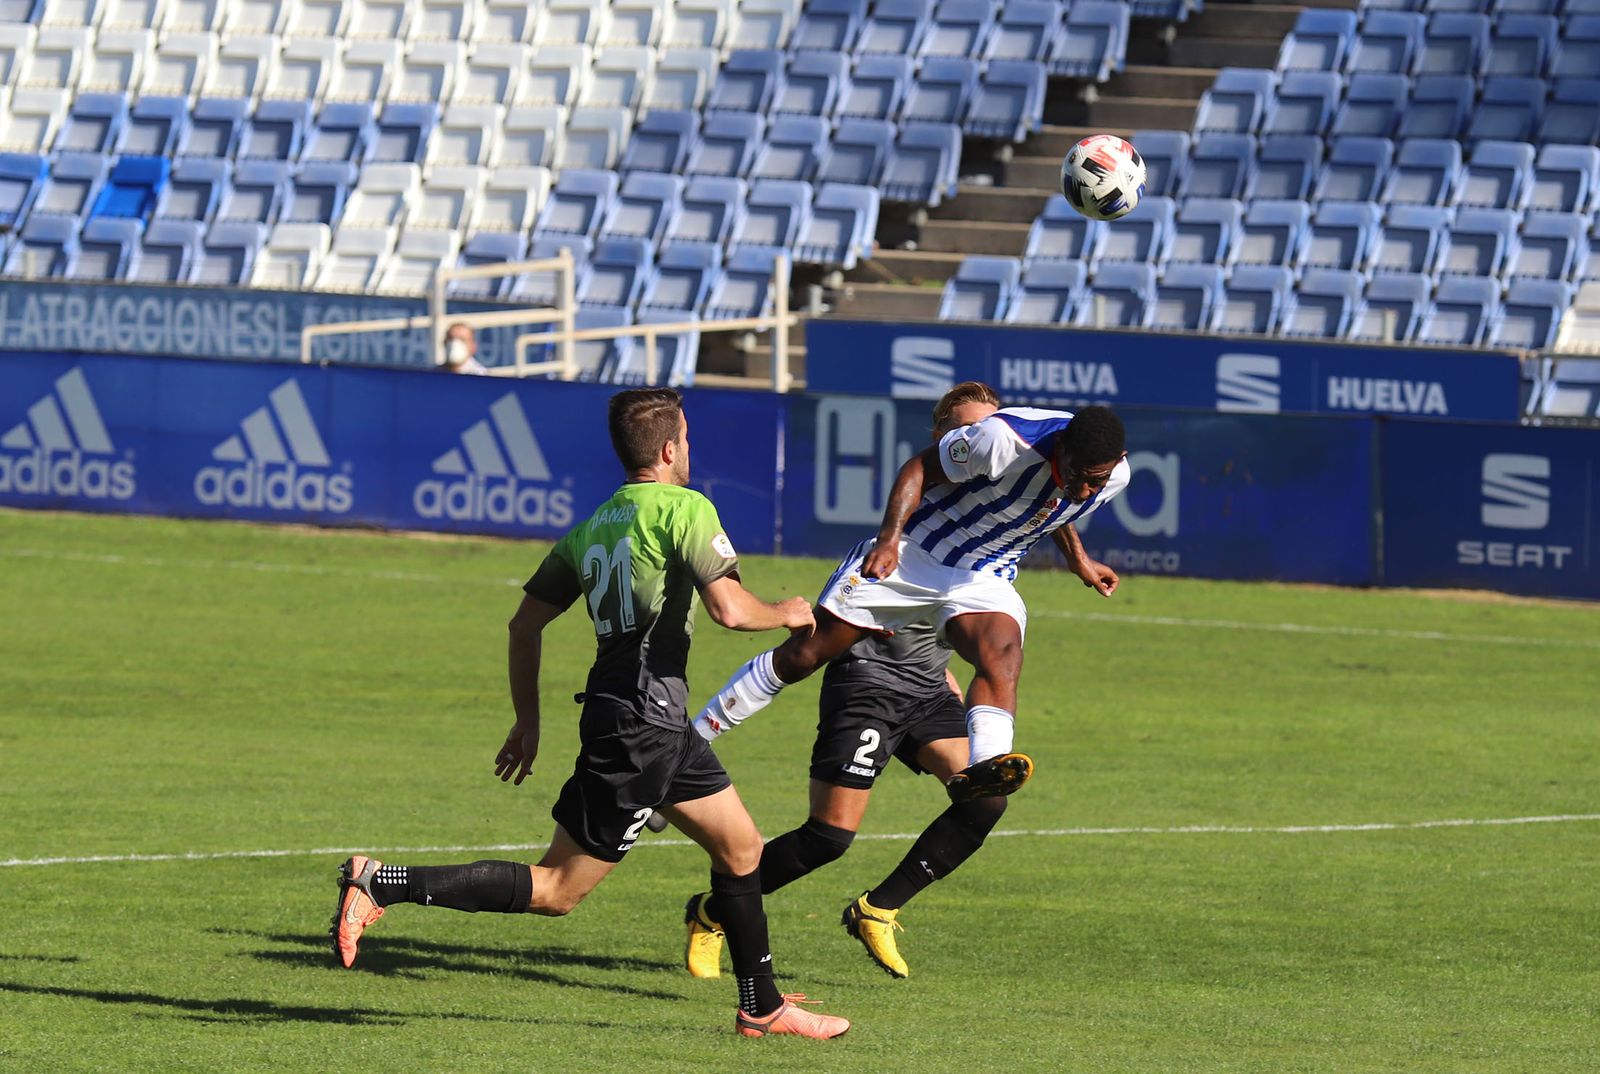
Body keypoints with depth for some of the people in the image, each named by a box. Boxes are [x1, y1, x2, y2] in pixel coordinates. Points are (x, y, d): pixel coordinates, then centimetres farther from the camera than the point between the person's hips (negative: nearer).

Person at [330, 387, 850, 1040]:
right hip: (644, 720, -9)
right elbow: (729, 608, -21)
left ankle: (762, 1007, 27)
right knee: (558, 889, -8)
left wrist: (527, 720, 21)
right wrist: (785, 615, 1)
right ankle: (380, 886, -15)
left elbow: (525, 623, 14)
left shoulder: (592, 527, 13)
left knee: (741, 845, 20)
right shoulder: (685, 510, -10)